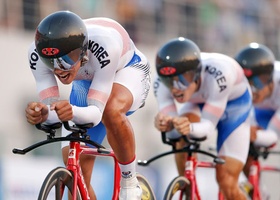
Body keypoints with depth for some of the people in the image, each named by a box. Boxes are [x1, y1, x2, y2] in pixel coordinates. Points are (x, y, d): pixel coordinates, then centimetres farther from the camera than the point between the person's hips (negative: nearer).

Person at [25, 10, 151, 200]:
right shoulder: (38, 53, -32)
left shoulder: (104, 44, -43)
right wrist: (42, 114, -54)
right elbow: (52, 110, -31)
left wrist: (73, 112, -64)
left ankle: (130, 183, -18)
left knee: (111, 111, -39)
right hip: (86, 82, 4)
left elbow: (96, 112, -43)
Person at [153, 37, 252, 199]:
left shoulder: (217, 74, -42)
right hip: (197, 104, 3)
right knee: (182, 134, -32)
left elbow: (209, 125, -38)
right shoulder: (161, 83, -31)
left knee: (227, 184, -10)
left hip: (233, 103, -3)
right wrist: (167, 125, -54)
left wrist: (190, 128, -60)